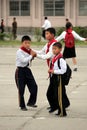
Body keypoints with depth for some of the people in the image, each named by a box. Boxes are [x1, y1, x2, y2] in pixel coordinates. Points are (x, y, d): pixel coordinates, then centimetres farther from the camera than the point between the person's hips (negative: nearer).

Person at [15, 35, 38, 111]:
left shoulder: (29, 51, 6)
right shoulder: (19, 52, -14)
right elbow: (24, 60, -26)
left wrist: (33, 55, 3)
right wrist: (31, 55, -18)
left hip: (27, 70, 6)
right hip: (20, 71, -6)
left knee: (34, 86, -2)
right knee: (21, 89, 1)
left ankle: (31, 102, 15)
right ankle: (22, 106, 12)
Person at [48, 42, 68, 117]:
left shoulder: (61, 59, -18)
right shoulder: (54, 58, 11)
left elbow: (63, 70, -23)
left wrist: (54, 71, -21)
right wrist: (50, 71, 9)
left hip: (58, 78, -9)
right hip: (53, 78, 9)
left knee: (59, 96, -4)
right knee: (49, 94, 17)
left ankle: (62, 112, 6)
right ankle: (54, 107, 39)